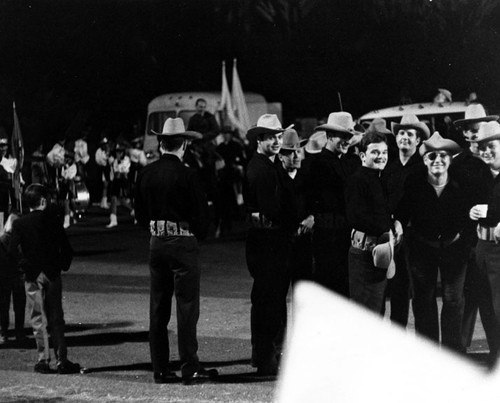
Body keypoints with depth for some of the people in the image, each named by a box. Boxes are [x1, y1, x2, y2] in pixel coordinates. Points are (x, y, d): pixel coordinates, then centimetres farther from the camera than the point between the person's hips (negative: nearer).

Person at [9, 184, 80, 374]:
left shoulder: (19, 223, -1)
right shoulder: (53, 220, -1)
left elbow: (13, 249, -12)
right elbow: (66, 248, -2)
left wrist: (25, 265, -5)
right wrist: (63, 265, 11)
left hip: (33, 277, 0)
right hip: (53, 274, 0)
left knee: (38, 320, 3)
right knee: (56, 319, 6)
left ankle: (43, 360, -2)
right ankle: (62, 360, 3)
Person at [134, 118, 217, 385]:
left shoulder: (145, 174, 3)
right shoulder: (186, 176, -13)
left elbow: (140, 215, 9)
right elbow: (201, 215, -10)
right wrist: (199, 234, 9)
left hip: (156, 243, 5)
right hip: (183, 244, -5)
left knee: (158, 309, 9)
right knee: (187, 308, -2)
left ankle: (160, 369, 12)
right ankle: (190, 369, -2)